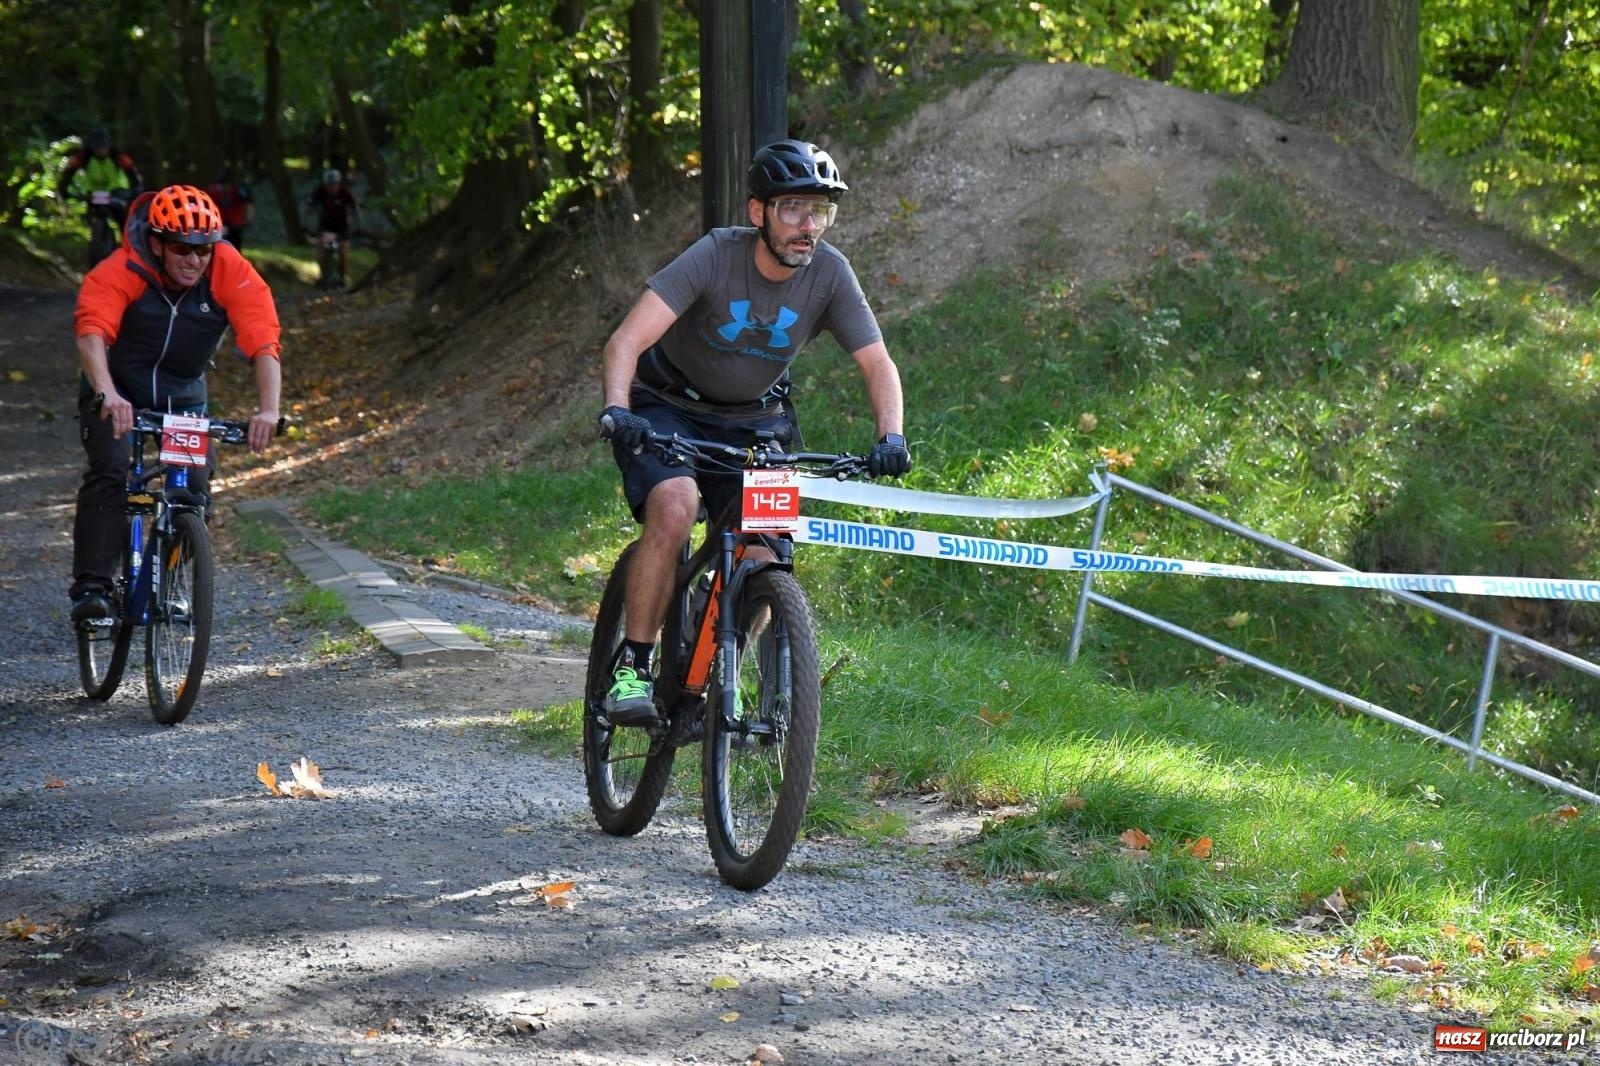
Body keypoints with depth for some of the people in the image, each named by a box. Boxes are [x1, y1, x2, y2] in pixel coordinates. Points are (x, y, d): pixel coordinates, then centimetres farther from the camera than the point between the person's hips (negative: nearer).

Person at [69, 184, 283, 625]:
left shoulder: (233, 274, -22)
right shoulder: (119, 272, -27)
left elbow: (264, 344, -30)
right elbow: (91, 331, -42)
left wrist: (268, 409, -46)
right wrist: (107, 394, -60)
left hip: (182, 395, 3)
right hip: (117, 391, -2)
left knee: (194, 489, -10)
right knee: (108, 473, -24)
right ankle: (91, 588, -22)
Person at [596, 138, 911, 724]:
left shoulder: (829, 274, -17)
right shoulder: (716, 256, -27)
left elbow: (878, 364, -12)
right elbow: (627, 341, -34)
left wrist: (890, 437, -31)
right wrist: (616, 412, -51)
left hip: (755, 419, 3)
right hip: (668, 407, -3)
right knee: (674, 511, -30)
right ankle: (632, 667, -17)